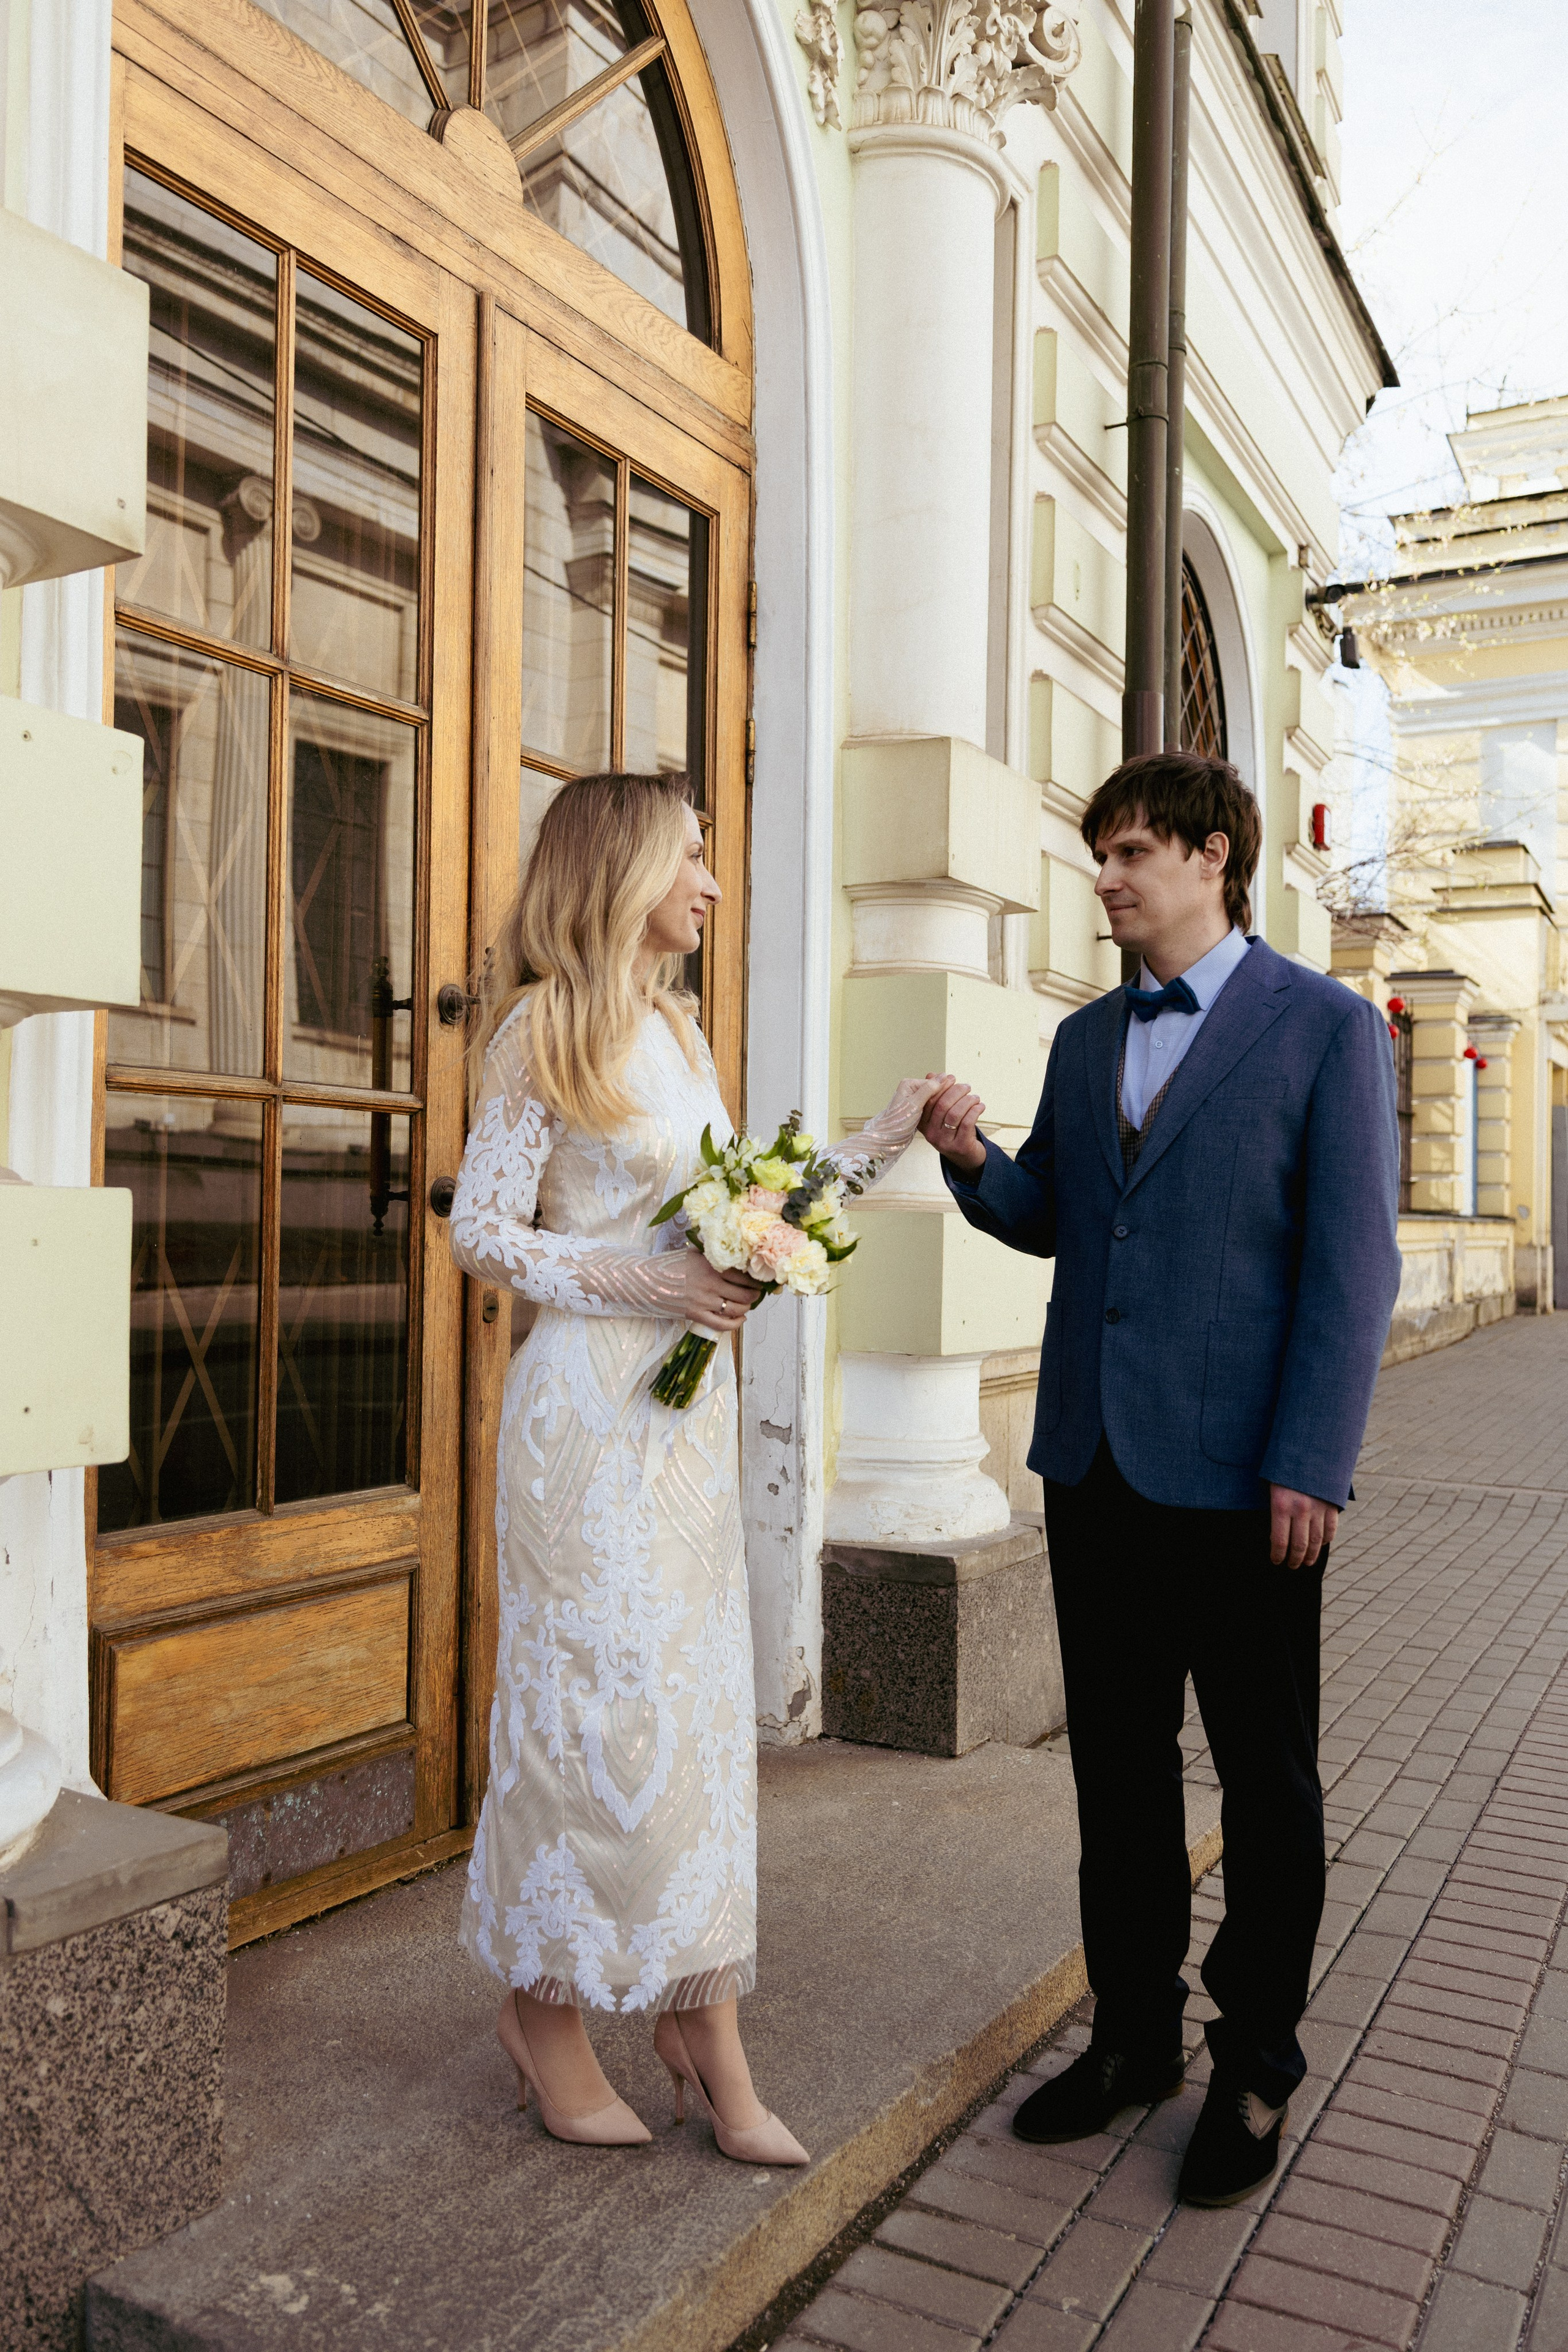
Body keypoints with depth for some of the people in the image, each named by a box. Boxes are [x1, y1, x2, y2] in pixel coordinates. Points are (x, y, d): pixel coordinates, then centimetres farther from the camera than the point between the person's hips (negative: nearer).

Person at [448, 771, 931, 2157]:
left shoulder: (679, 1031, 14)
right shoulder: (542, 1028, -7)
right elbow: (482, 1233, -9)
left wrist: (881, 1144, 13)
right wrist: (640, 1282, -19)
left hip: (692, 1403, 7)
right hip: (589, 1401, -7)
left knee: (697, 1698, 9)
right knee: (594, 1692, 1)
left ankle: (700, 2016, 21)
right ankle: (547, 2008, 22)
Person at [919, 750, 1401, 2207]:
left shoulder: (1326, 1029, -5)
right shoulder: (1085, 1041, 12)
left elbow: (1352, 1262, -10)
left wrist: (1310, 1468, -15)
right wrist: (972, 1158, -4)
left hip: (1238, 1473, -5)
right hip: (1094, 1462, 6)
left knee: (1264, 1780, 10)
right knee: (1119, 1763, 15)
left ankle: (1256, 2067, 28)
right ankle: (1135, 2034, 32)